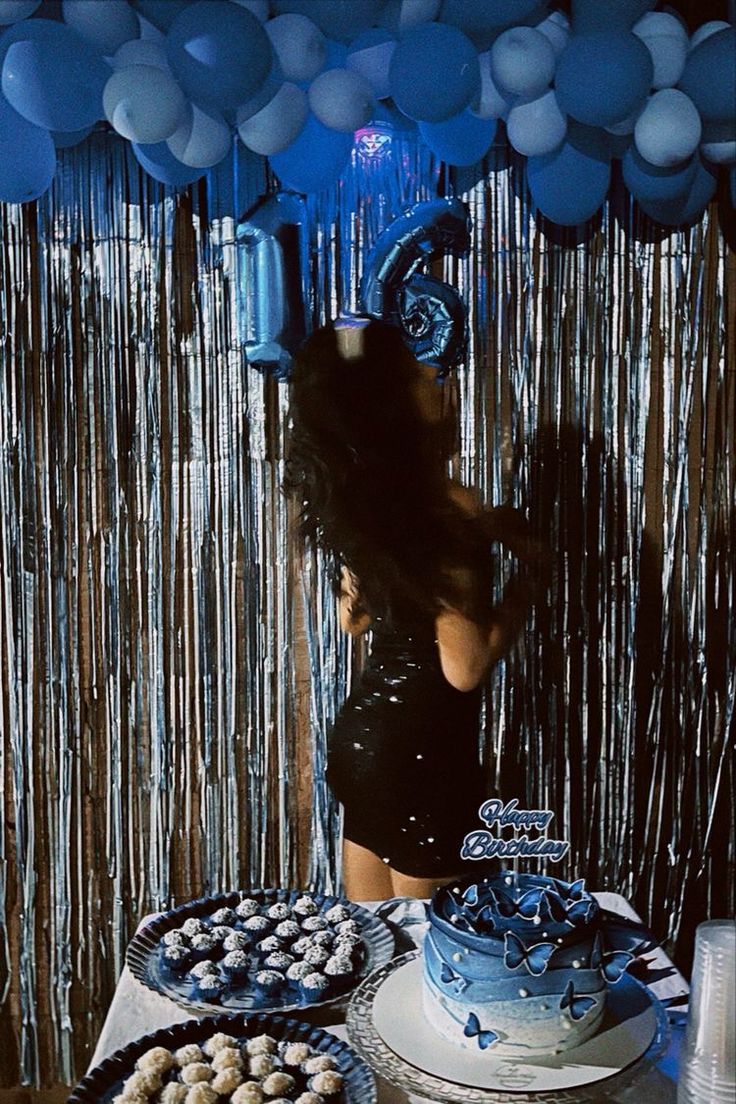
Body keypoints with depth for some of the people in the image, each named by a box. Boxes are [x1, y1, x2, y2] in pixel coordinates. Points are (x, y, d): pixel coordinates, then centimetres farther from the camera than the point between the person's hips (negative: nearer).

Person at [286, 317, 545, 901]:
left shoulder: (354, 497, 1)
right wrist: (522, 589, -8)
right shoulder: (448, 510, -23)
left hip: (359, 737, 8)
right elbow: (464, 668, -21)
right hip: (422, 753, -8)